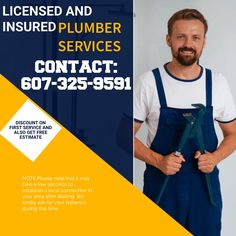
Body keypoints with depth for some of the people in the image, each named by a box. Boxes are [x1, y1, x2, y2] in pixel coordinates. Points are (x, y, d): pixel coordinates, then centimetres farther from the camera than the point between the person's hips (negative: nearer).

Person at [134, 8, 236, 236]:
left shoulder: (217, 83, 0)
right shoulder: (149, 82, -8)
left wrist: (215, 157, -10)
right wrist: (158, 161, -18)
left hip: (205, 187, 2)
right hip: (161, 186, -2)